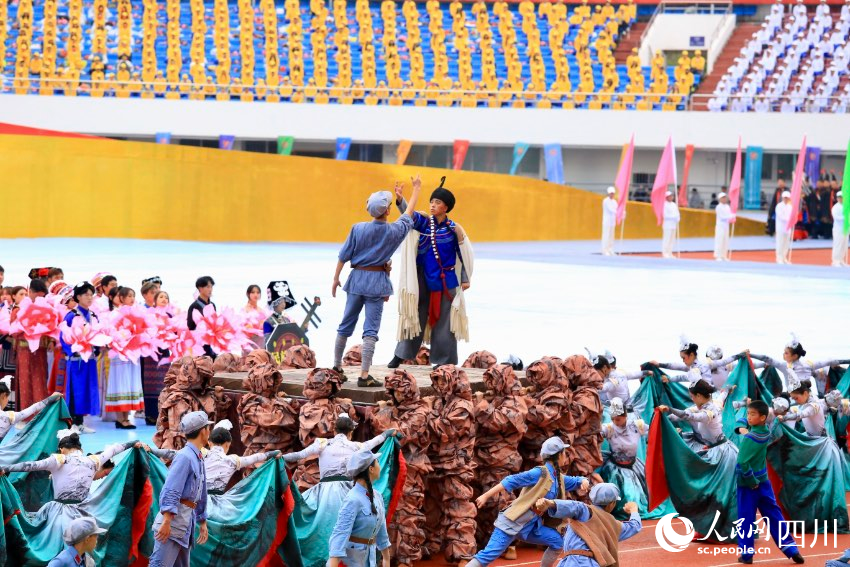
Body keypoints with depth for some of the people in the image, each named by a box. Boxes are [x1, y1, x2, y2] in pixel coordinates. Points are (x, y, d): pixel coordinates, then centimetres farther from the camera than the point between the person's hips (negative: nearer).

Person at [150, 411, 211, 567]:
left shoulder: (199, 459, 18)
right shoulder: (185, 456, -12)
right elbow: (170, 492, -20)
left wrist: (203, 523, 28)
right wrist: (166, 522, -26)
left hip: (188, 521, 10)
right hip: (173, 517, -10)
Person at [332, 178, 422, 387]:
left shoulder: (358, 229, -6)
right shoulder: (393, 231, -6)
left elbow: (344, 256, -2)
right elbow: (408, 214, 11)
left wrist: (336, 278, 9)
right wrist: (416, 189, 23)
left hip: (357, 279, 3)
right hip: (377, 281, -2)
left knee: (346, 324, 14)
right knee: (371, 329, -3)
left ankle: (337, 367, 25)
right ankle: (364, 376, -8)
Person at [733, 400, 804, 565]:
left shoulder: (749, 438, -21)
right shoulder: (766, 432, 3)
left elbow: (743, 463, -30)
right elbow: (742, 420, 19)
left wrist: (752, 482, -20)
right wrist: (742, 428, -2)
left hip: (747, 483, -7)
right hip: (763, 481, 7)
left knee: (746, 519, 3)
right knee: (774, 515, 10)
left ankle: (747, 554, 4)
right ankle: (791, 550, 9)